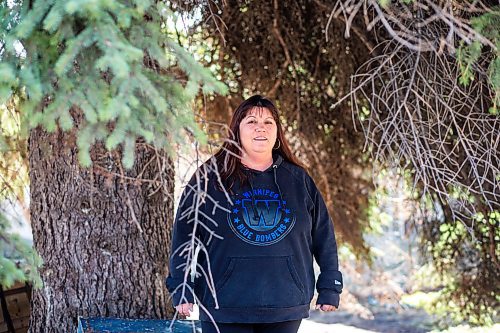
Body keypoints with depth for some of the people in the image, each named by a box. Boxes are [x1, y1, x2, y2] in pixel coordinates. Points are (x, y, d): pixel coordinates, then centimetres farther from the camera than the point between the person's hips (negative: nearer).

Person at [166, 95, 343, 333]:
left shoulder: (298, 179, 10)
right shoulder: (209, 177, 2)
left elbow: (323, 235, 14)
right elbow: (184, 234, 3)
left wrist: (330, 287, 10)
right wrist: (182, 289, -3)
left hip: (286, 310, 3)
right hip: (225, 308, -2)